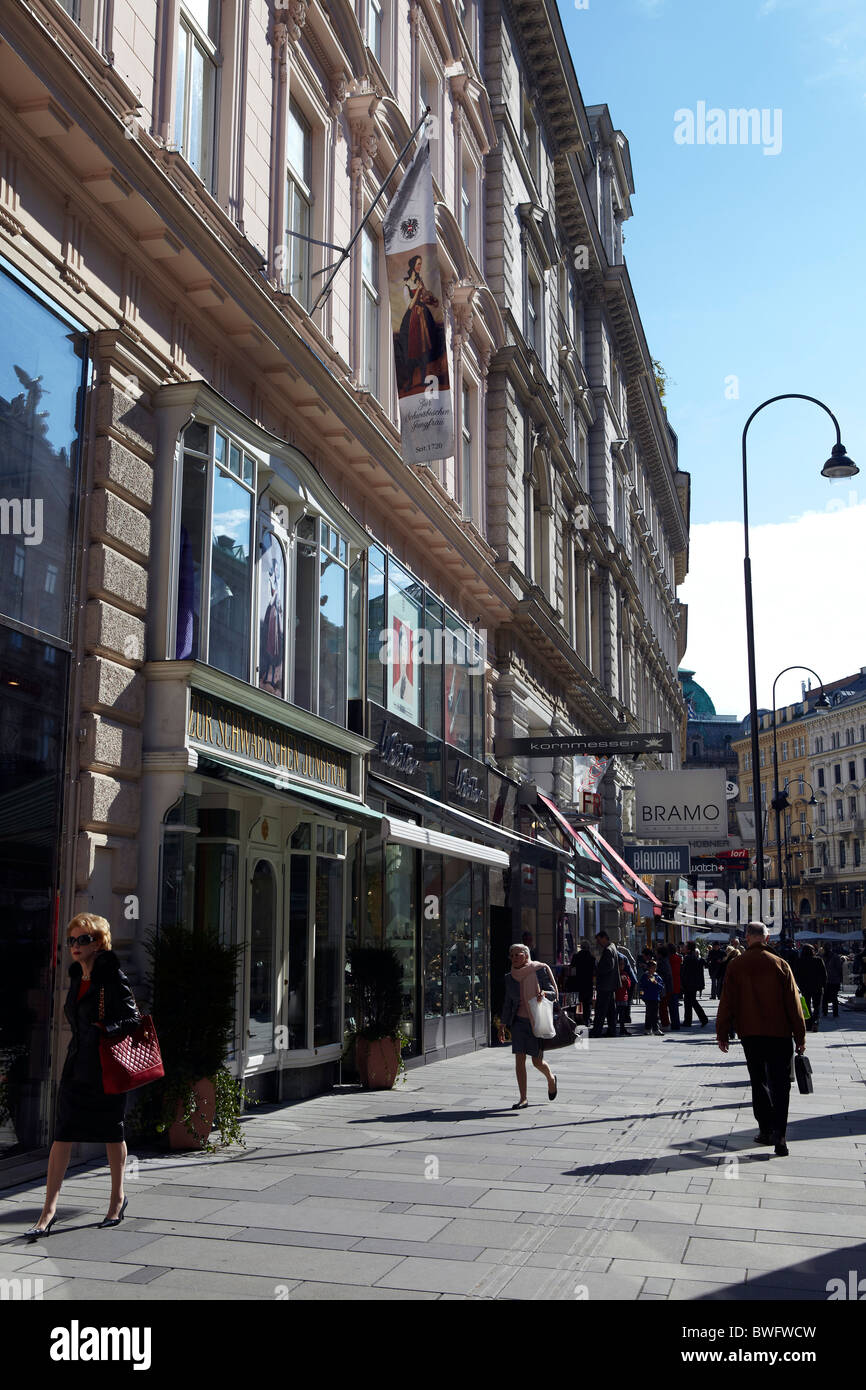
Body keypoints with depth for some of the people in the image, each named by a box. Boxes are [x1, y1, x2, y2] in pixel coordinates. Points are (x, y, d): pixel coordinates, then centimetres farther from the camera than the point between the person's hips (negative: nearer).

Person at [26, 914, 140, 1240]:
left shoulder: (113, 978, -11)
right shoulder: (77, 978, 10)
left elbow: (133, 1021, -14)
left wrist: (103, 1030, -26)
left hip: (107, 1068, -6)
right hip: (77, 1068, 6)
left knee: (112, 1134, 9)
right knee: (62, 1136, -1)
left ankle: (118, 1197, 26)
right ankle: (49, 1210, 1)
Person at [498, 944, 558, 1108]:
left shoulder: (540, 970, -7)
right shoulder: (510, 978, 4)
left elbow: (553, 992, -4)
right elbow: (507, 1003, 12)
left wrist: (544, 993, -26)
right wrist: (502, 1025, 10)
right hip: (519, 1021, 3)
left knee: (537, 1061, 2)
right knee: (519, 1059, -7)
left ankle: (551, 1079, 36)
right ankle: (523, 1099, 0)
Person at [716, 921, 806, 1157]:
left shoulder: (735, 965, -4)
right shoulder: (780, 964, -6)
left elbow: (727, 1002, -2)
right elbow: (793, 1002, -3)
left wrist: (721, 1033, 6)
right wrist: (800, 1035, 5)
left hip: (750, 1033, 1)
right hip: (779, 1033, -1)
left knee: (759, 1082, 14)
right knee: (780, 1083, 2)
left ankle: (765, 1129, 16)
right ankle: (778, 1132, -11)